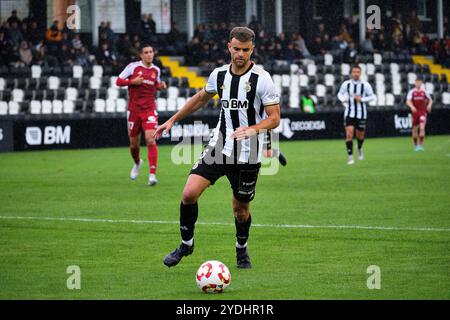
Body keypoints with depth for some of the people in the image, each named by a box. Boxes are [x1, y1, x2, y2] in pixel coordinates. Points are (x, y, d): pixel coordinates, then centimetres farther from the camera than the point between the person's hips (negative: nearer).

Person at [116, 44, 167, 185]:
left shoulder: (156, 70, 7)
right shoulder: (133, 67, -3)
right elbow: (118, 81, -1)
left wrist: (161, 86, 2)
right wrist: (132, 81, -16)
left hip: (149, 109, 0)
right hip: (134, 109, 0)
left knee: (150, 140, -18)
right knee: (134, 143, 10)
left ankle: (152, 174, -20)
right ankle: (137, 163, 43)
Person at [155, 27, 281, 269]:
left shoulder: (262, 79, -11)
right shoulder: (219, 74, 2)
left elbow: (274, 118, -10)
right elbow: (202, 98, 22)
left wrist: (253, 129, -29)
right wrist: (173, 120, 22)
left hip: (248, 155, -3)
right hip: (219, 146, 3)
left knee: (241, 208, 8)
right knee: (189, 193, -12)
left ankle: (242, 250, 37)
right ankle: (186, 244, 8)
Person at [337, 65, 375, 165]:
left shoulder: (365, 85, -5)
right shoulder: (346, 84, -2)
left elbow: (372, 96, 2)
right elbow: (340, 94, 13)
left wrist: (362, 99, -14)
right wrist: (342, 99, -10)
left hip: (361, 114, 0)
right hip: (349, 113, 0)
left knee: (360, 135, 12)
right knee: (349, 134, -15)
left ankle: (360, 149, 46)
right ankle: (350, 157, -9)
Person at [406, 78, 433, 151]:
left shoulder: (424, 91, 5)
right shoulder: (412, 92, -1)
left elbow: (430, 100, 16)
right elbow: (408, 101, -12)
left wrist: (429, 105, -6)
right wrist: (412, 107, -32)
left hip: (423, 112, 0)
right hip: (415, 112, 0)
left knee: (422, 128, -16)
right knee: (415, 130, 6)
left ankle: (421, 145, -13)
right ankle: (416, 145, 22)